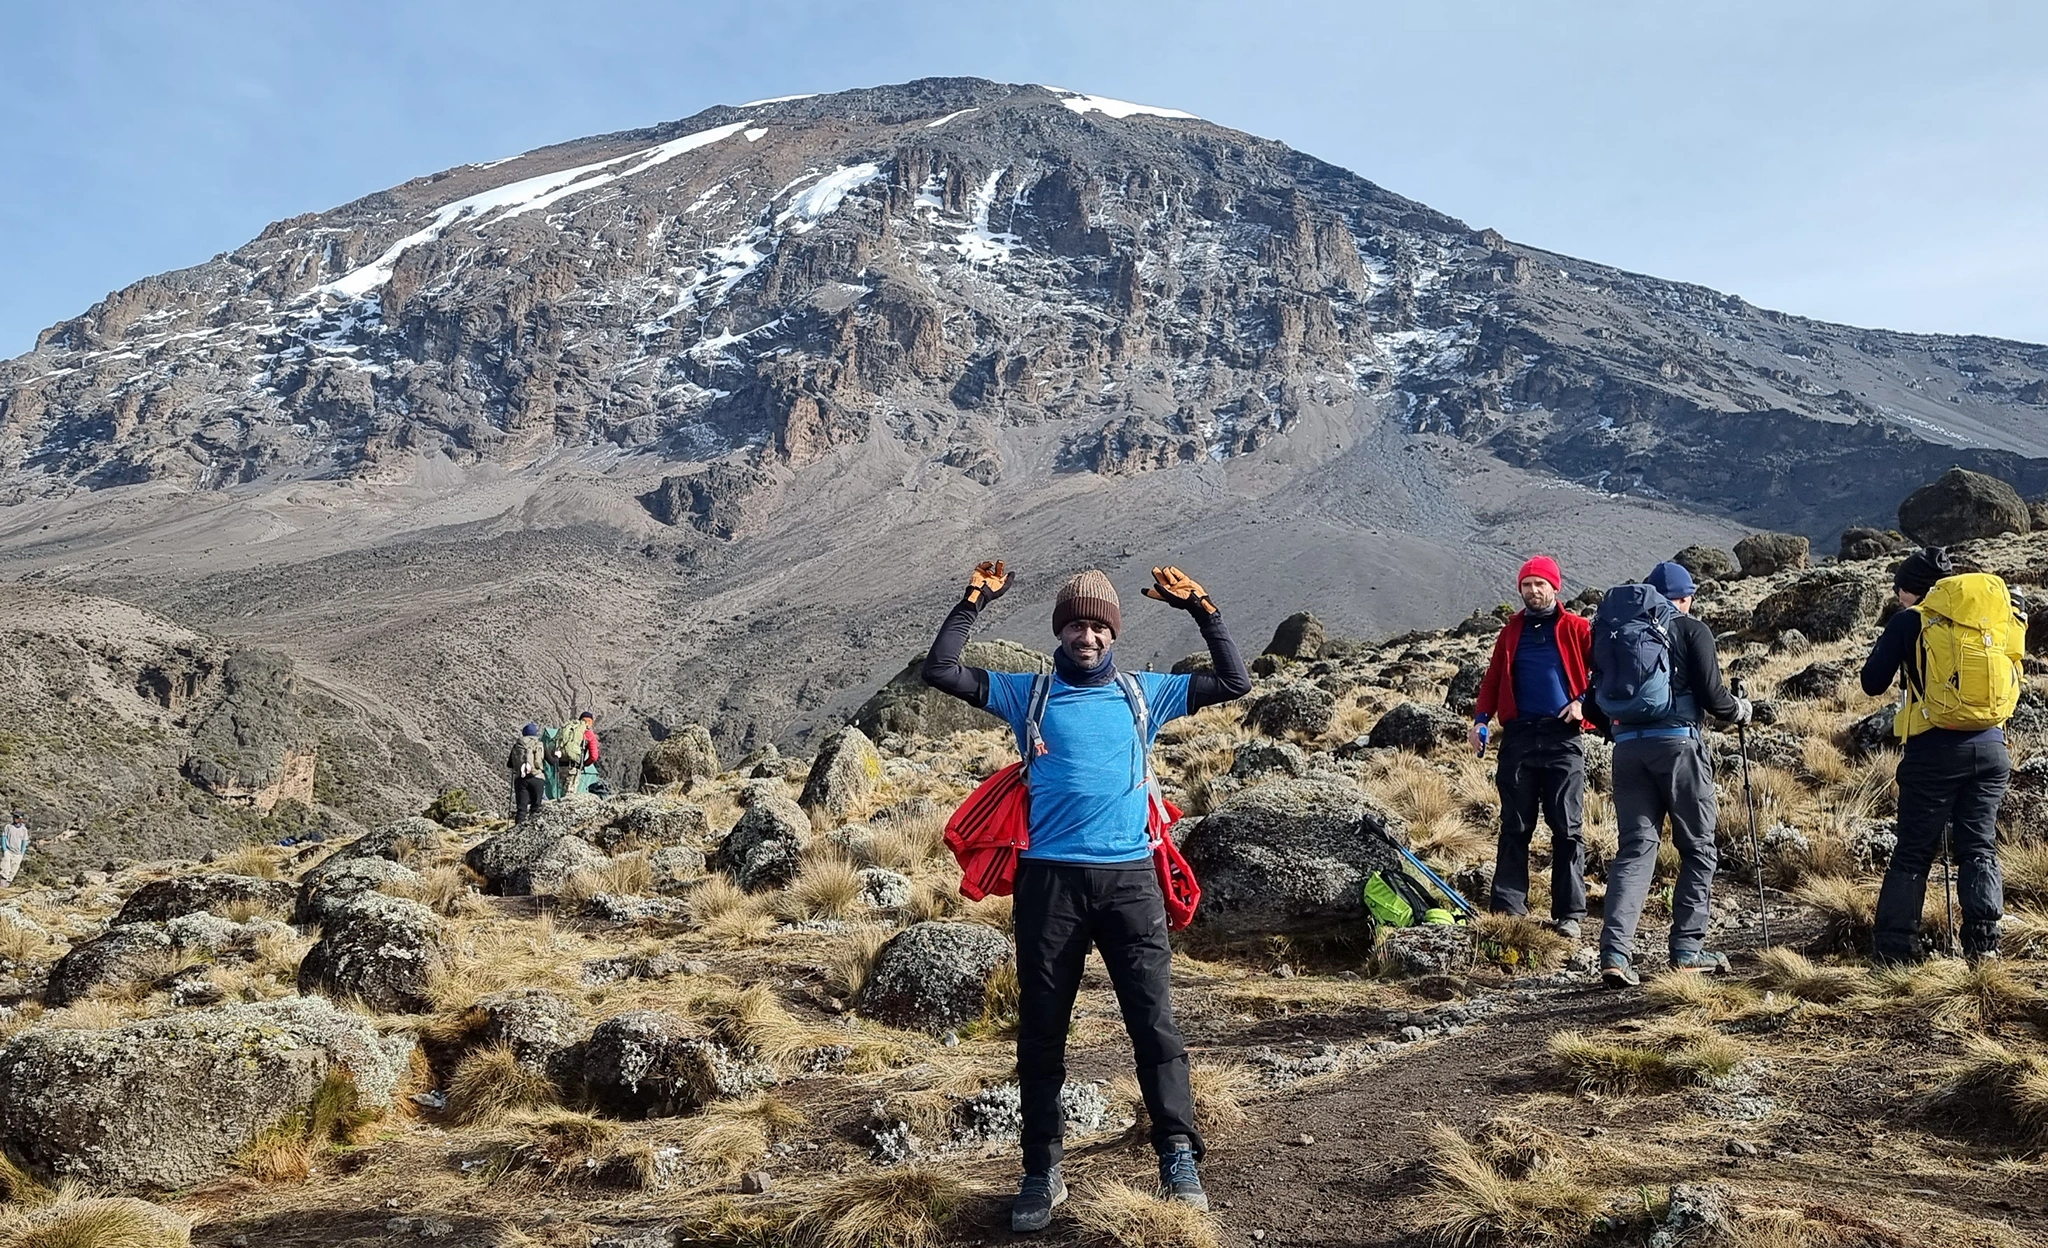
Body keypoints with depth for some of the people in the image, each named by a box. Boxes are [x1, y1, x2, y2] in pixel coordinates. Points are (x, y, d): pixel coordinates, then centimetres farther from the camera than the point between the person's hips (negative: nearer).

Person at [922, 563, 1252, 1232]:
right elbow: (940, 672, 7)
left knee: (1154, 1021, -6)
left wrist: (1202, 608, 10)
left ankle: (1179, 1159, 0)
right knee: (1041, 1031, 5)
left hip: (1130, 876, 0)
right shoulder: (1028, 692, 12)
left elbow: (1235, 682, 15)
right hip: (1050, 878, 0)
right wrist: (974, 600, 4)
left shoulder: (1145, 693, 15)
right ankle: (1042, 1172, 15)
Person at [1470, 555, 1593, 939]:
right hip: (1518, 737, 3)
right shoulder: (1512, 631, 15)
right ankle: (1507, 908, 6)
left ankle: (1569, 915, 3)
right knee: (1515, 828, 4)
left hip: (1563, 738, -3)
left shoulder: (1576, 629, 6)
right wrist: (1480, 719, 2)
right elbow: (1493, 678, 15)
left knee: (1567, 830, -1)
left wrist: (1584, 702, -9)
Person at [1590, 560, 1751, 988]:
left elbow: (1596, 707, 12)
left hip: (1628, 747, 4)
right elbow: (1711, 695, -6)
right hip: (1679, 743, -4)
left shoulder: (1614, 631, 14)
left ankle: (1614, 953, -8)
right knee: (1698, 849, 10)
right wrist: (1740, 709, 14)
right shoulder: (1692, 631, 1)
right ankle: (1687, 949, 11)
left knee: (1634, 848, 4)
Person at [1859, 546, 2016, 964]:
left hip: (1934, 748, -3)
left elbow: (1873, 683, 0)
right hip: (1991, 746, 4)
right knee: (1979, 847, 11)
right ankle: (1984, 942, 3)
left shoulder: (1911, 620, -2)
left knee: (1913, 852, 3)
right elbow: (2010, 674, 19)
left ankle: (1894, 945, 3)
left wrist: (1888, 644, 15)